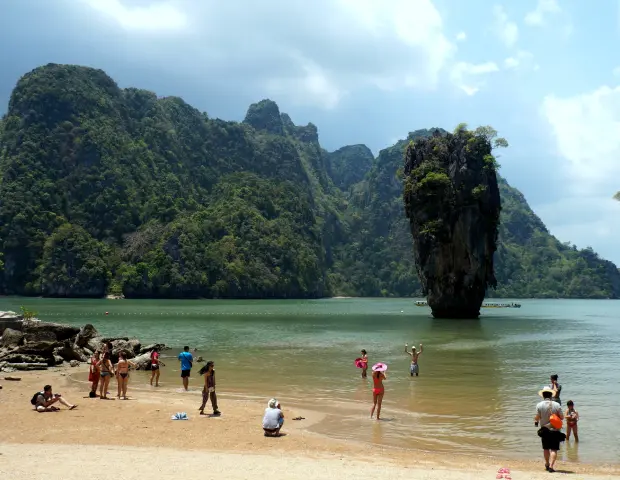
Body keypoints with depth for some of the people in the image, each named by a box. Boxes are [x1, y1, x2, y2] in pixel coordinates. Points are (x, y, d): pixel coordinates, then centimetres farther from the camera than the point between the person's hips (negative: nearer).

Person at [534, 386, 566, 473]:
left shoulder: (539, 405, -8)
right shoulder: (556, 405, -7)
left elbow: (537, 417, -7)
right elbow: (562, 417, -3)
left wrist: (536, 421, 14)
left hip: (544, 430, 1)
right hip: (554, 430, -1)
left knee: (546, 448, 17)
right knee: (554, 449, -1)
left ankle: (547, 464, 31)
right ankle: (551, 466, -12)